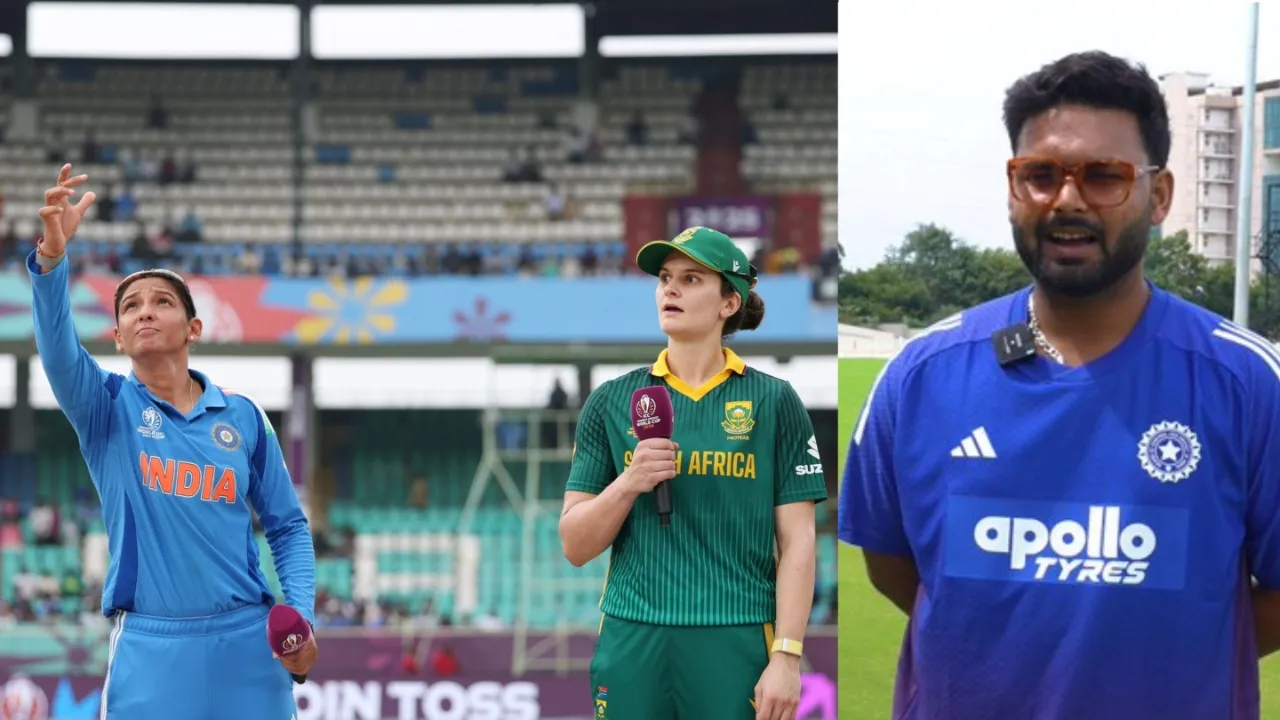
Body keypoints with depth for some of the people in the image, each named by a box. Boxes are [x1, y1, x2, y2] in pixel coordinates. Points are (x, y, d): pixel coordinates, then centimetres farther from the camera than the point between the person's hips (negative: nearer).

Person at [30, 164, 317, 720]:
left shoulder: (242, 417, 10)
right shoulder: (106, 408, 4)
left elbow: (287, 526, 15)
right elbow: (58, 350, -16)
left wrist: (301, 615, -1)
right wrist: (52, 256, -34)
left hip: (247, 646, 2)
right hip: (150, 648, -2)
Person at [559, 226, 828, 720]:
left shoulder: (774, 402, 3)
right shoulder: (611, 402, 9)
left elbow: (797, 544, 0)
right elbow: (575, 546, 8)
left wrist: (786, 656, -8)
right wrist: (629, 484, -9)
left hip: (736, 643, -2)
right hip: (632, 643, 2)